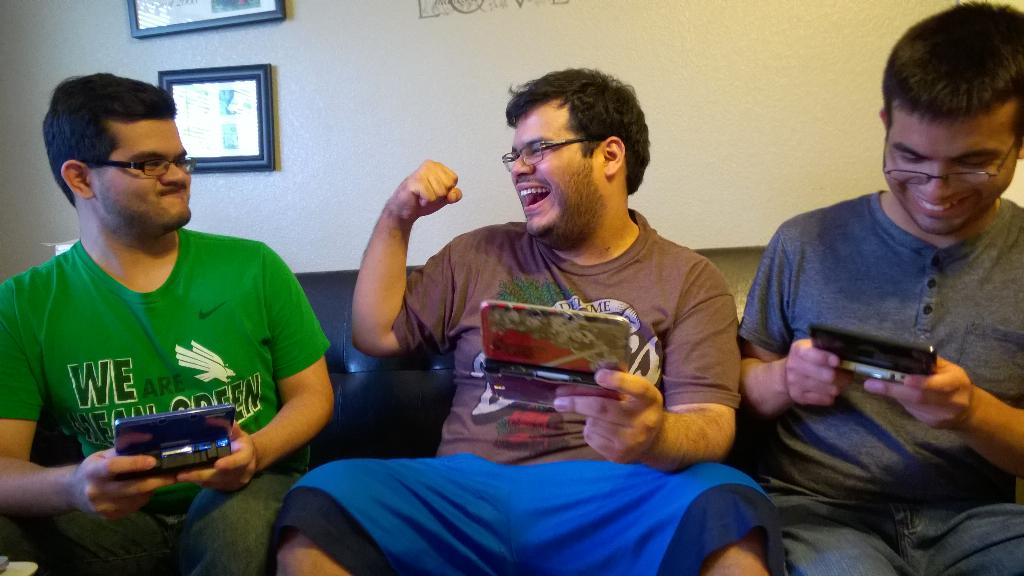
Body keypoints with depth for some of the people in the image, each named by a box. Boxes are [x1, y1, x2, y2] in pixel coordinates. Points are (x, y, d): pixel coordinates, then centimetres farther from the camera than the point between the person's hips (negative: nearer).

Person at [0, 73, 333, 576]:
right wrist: (73, 486, -28)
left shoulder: (254, 268, 1)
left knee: (238, 520, -33)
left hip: (245, 494, 1)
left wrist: (256, 453, -17)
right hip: (111, 513, 0)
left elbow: (311, 393, 5)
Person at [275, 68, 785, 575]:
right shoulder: (479, 255, 17)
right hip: (468, 491, 3)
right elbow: (375, 335, 19)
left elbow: (709, 426, -3)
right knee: (321, 501, -24)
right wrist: (396, 220, 11)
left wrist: (653, 438, -26)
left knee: (727, 512, -33)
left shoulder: (689, 280, 6)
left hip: (613, 498, -2)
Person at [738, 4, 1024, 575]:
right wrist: (786, 380, -14)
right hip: (817, 508, -2)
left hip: (977, 518, 3)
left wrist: (974, 413, -17)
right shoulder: (805, 244, 1)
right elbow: (748, 384, 8)